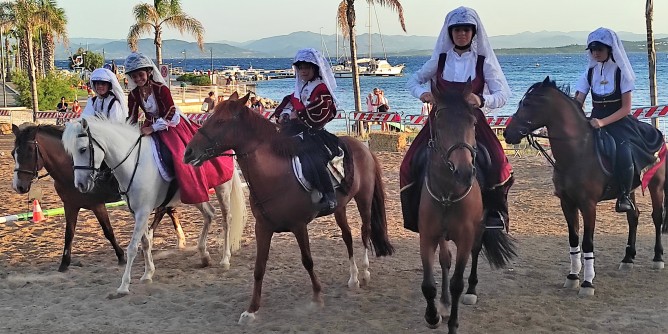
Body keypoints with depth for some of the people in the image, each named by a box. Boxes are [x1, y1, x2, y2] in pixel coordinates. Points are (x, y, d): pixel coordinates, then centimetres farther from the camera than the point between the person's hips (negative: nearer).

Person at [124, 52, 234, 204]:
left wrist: (153, 128, -30)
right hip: (151, 127, 7)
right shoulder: (134, 94, -4)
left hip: (171, 125, -6)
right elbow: (132, 117, 2)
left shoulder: (161, 88, -20)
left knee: (182, 155, -20)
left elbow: (170, 112, -24)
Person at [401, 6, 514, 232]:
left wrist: (482, 100, -28)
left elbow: (502, 94, -6)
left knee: (498, 166, -21)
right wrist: (421, 93, -9)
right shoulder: (440, 59, 5)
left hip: (472, 122, -1)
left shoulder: (483, 61, 0)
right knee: (412, 165, -14)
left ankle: (494, 215, 2)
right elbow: (413, 81, 15)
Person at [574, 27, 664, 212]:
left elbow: (626, 108, -11)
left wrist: (603, 122, -24)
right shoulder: (590, 72, 4)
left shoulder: (621, 72, -7)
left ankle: (625, 196, -12)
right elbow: (577, 103, 0)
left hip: (619, 122, -5)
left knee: (624, 154, -30)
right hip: (596, 122, 5)